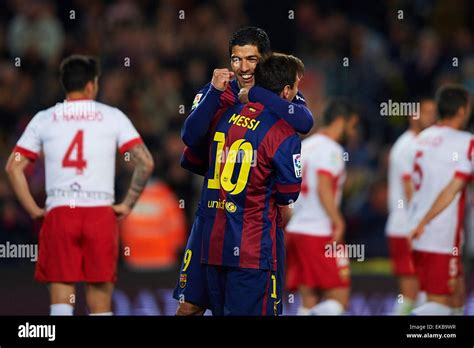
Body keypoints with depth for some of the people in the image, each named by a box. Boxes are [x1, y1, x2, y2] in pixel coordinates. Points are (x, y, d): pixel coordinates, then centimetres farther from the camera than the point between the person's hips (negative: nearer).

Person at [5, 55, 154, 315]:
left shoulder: (44, 119, 9)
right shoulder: (112, 116, 6)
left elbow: (14, 167, 4)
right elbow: (145, 163, -1)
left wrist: (33, 210, 7)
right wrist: (128, 204, 6)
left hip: (59, 214, 1)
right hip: (101, 213, 0)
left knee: (61, 302, 0)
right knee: (100, 305, 6)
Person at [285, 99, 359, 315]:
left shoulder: (305, 146, 17)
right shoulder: (330, 149, -8)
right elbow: (323, 189, -20)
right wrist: (339, 223, -19)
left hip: (296, 230, 9)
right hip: (320, 233, -9)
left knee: (310, 302, 8)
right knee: (339, 300, -6)